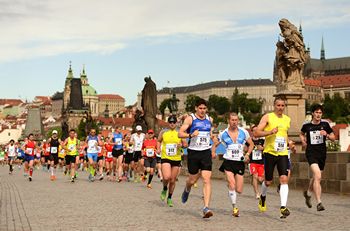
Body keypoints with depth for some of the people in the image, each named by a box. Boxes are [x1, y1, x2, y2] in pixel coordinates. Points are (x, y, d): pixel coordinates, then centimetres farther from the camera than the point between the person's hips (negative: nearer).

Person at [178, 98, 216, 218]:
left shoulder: (209, 119, 10)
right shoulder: (190, 119, -4)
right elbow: (180, 133, -10)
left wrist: (213, 150, 23)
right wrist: (191, 135, -29)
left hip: (206, 152, 2)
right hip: (193, 152, -2)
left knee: (207, 180, -11)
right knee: (192, 179, 10)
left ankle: (206, 207, -16)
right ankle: (187, 190, 47)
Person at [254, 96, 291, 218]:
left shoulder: (287, 119, 12)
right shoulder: (267, 117, -3)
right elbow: (256, 133, -10)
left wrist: (289, 142, 14)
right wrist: (270, 132, -23)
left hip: (283, 153, 3)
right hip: (270, 152, -3)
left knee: (284, 179, -13)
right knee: (268, 181, 8)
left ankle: (283, 207, -18)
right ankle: (263, 197, 39)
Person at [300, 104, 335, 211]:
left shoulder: (325, 124, 1)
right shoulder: (306, 125, -1)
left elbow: (333, 138, 7)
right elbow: (302, 133, 21)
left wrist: (327, 135, -12)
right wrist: (303, 140, 3)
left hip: (322, 153, 4)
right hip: (311, 153, -3)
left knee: (316, 177, 18)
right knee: (318, 176, -22)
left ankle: (308, 193, 48)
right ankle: (319, 203, -20)